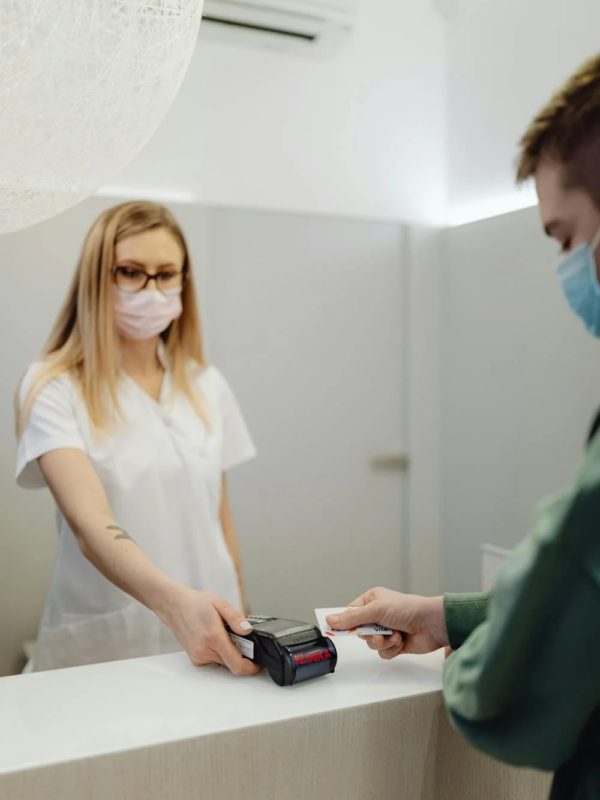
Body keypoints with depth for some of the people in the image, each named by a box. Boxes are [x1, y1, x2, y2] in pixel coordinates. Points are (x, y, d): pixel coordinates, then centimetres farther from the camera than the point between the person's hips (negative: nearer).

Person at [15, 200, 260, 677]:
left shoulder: (208, 387, 6)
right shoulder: (54, 388, -10)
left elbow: (220, 519, 10)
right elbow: (91, 526, -24)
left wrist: (241, 626, 7)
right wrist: (176, 601, -40)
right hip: (102, 650, -3)